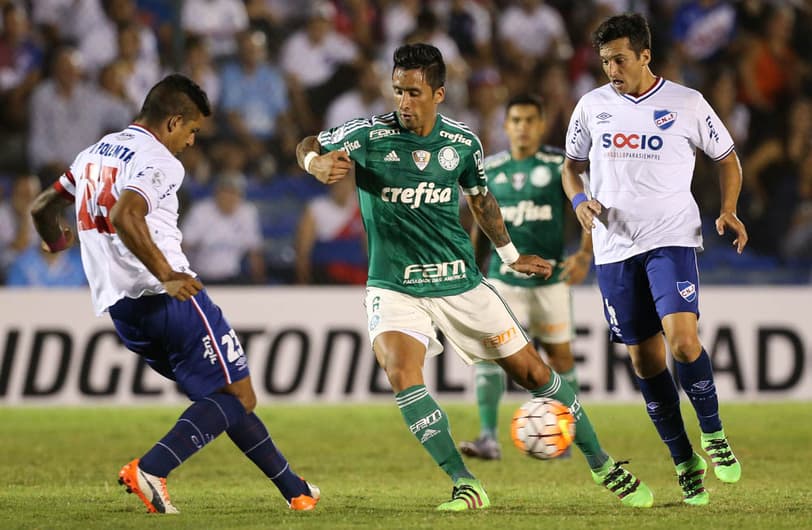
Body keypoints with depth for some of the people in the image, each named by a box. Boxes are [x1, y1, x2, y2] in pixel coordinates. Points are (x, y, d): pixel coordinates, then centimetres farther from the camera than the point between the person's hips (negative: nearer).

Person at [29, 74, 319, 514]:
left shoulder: (94, 154, 16)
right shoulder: (159, 162, -11)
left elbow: (41, 208, 27)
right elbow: (124, 217, -29)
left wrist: (56, 242, 49)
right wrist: (167, 275, -28)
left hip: (119, 308, 9)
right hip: (169, 299, -9)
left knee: (221, 396, 18)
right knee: (238, 397, -3)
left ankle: (293, 489, 22)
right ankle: (149, 470, -21)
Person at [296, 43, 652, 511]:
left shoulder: (463, 143, -3)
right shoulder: (367, 136, -11)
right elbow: (308, 147, 3)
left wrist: (511, 255, 26)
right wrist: (318, 164, -21)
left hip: (460, 282, 2)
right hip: (395, 288, -2)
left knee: (533, 372, 5)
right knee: (401, 373, -29)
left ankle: (601, 463, 24)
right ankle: (466, 486, -21)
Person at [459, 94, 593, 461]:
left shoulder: (561, 165, -5)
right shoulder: (490, 169, 4)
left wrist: (585, 255, -23)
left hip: (550, 279, -1)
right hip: (503, 278, 1)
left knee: (560, 355, 8)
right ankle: (489, 439, -20)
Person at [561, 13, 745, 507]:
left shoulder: (687, 103, -1)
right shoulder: (592, 106, 7)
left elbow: (727, 157, 10)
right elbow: (572, 165, 18)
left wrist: (729, 211, -5)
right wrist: (580, 199, -4)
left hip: (672, 239, -3)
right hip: (614, 248, 3)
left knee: (682, 339, -22)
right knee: (644, 357, 4)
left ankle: (713, 434, -1)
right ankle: (685, 462, 15)